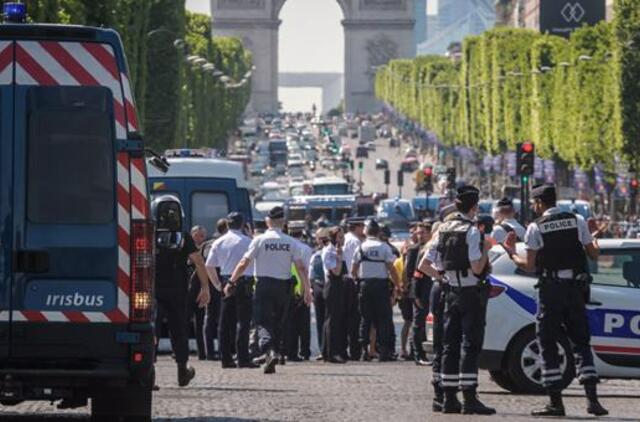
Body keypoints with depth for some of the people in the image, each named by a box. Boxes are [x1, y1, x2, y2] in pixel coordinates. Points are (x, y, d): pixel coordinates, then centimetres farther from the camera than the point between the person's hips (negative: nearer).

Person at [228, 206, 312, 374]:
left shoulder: (260, 240, -4)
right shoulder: (291, 242, 2)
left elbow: (244, 263, -7)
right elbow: (301, 268, -1)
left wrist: (231, 282, 0)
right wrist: (307, 290, 2)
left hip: (264, 284, -2)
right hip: (283, 286, 2)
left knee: (263, 322, -6)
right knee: (278, 323, 14)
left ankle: (269, 352, -28)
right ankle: (274, 352, 17)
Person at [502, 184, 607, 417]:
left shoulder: (535, 227, -5)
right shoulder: (578, 221, 4)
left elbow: (530, 266, -6)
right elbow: (593, 254, 7)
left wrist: (512, 254, 12)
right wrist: (594, 246, 30)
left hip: (550, 291, -3)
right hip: (576, 289, 3)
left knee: (548, 345, 4)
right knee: (581, 343, 10)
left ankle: (555, 402, -1)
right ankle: (592, 397, -2)